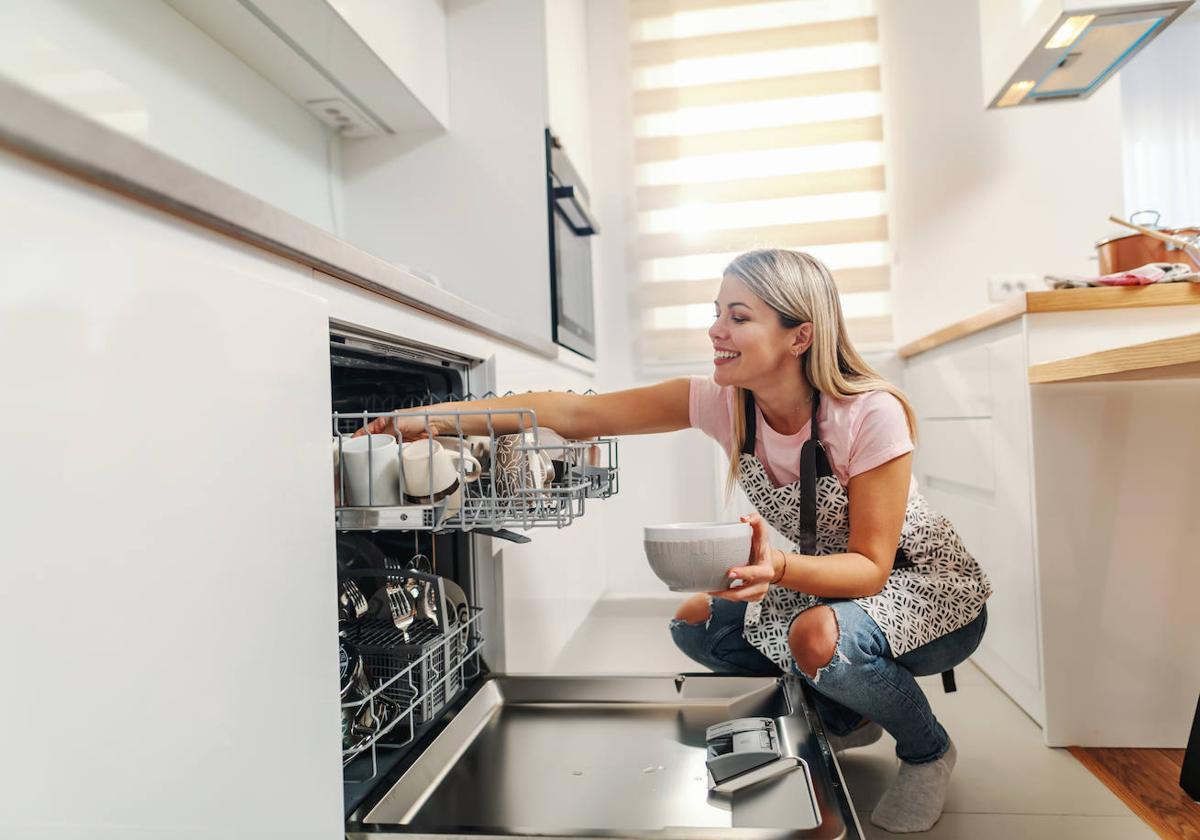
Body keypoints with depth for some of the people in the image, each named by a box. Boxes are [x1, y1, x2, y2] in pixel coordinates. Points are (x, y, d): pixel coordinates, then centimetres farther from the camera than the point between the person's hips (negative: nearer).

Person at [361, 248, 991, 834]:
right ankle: (846, 718, 16)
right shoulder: (721, 401, -17)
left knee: (819, 637, -34)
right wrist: (430, 419, -29)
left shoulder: (871, 415, -30)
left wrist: (778, 567, -46)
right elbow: (577, 413, -22)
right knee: (695, 623, -5)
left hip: (930, 592, -5)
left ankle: (927, 751, 1)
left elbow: (871, 566, -25)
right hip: (816, 584, 6)